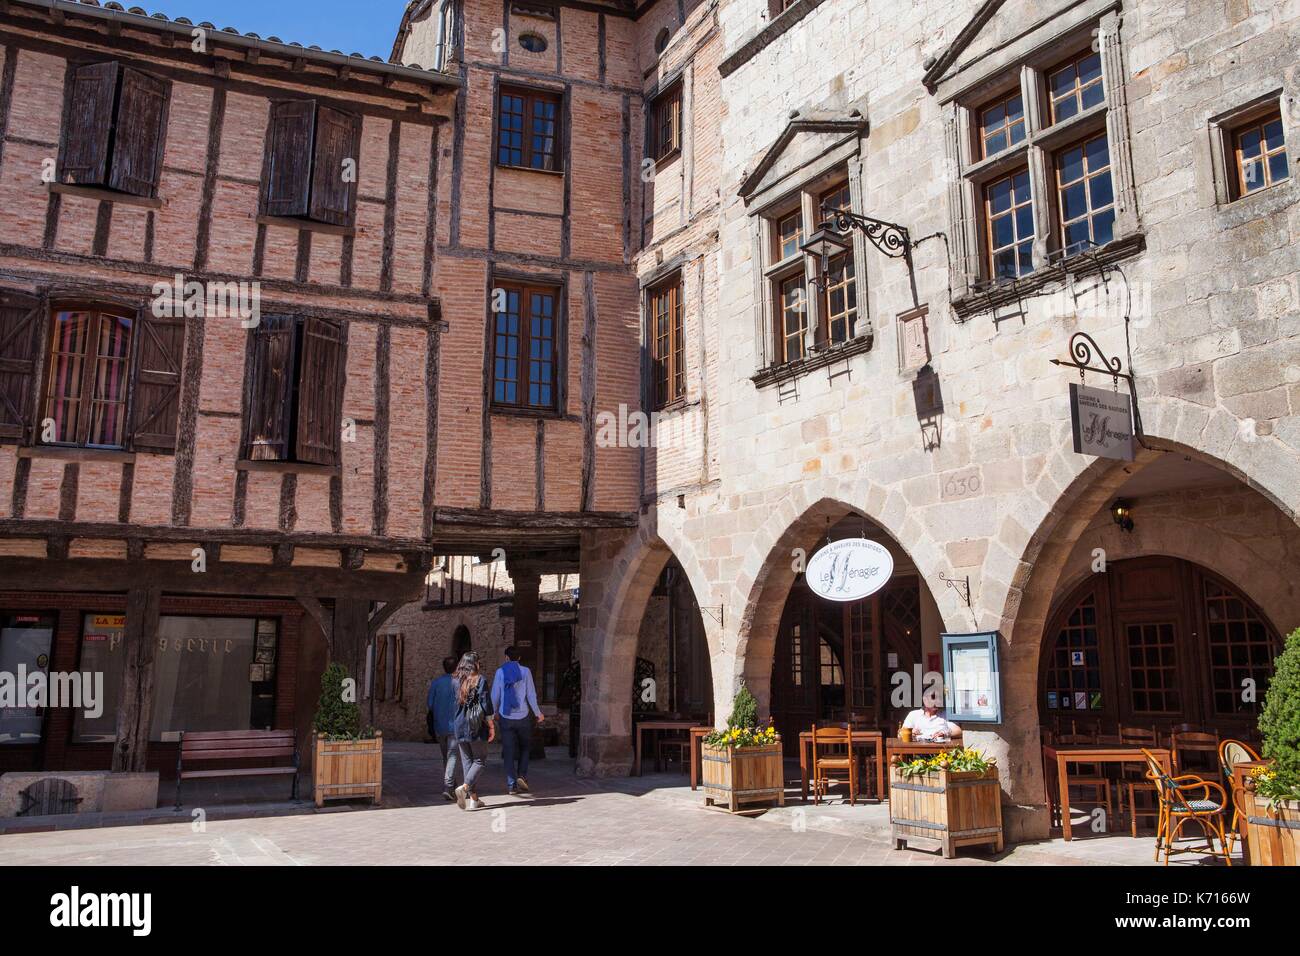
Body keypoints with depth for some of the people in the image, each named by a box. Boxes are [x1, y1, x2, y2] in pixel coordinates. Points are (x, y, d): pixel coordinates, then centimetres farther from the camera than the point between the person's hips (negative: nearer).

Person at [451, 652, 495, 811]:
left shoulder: (456, 681, 5)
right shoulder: (480, 680, -7)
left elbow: (453, 704, 9)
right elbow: (485, 704, -10)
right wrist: (491, 725, -3)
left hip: (459, 727, 4)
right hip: (476, 726, -4)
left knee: (467, 761, 11)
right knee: (480, 760, 6)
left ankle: (473, 799, 10)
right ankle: (464, 787, -17)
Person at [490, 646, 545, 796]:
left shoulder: (500, 672, 1)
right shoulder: (525, 671, -2)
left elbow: (495, 696, 3)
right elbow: (531, 695, -3)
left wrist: (494, 712, 19)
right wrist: (538, 713, 7)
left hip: (506, 717, 0)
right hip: (523, 716, 0)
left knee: (509, 751, 5)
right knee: (524, 748, 18)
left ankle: (511, 785, 3)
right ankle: (522, 776, 2)